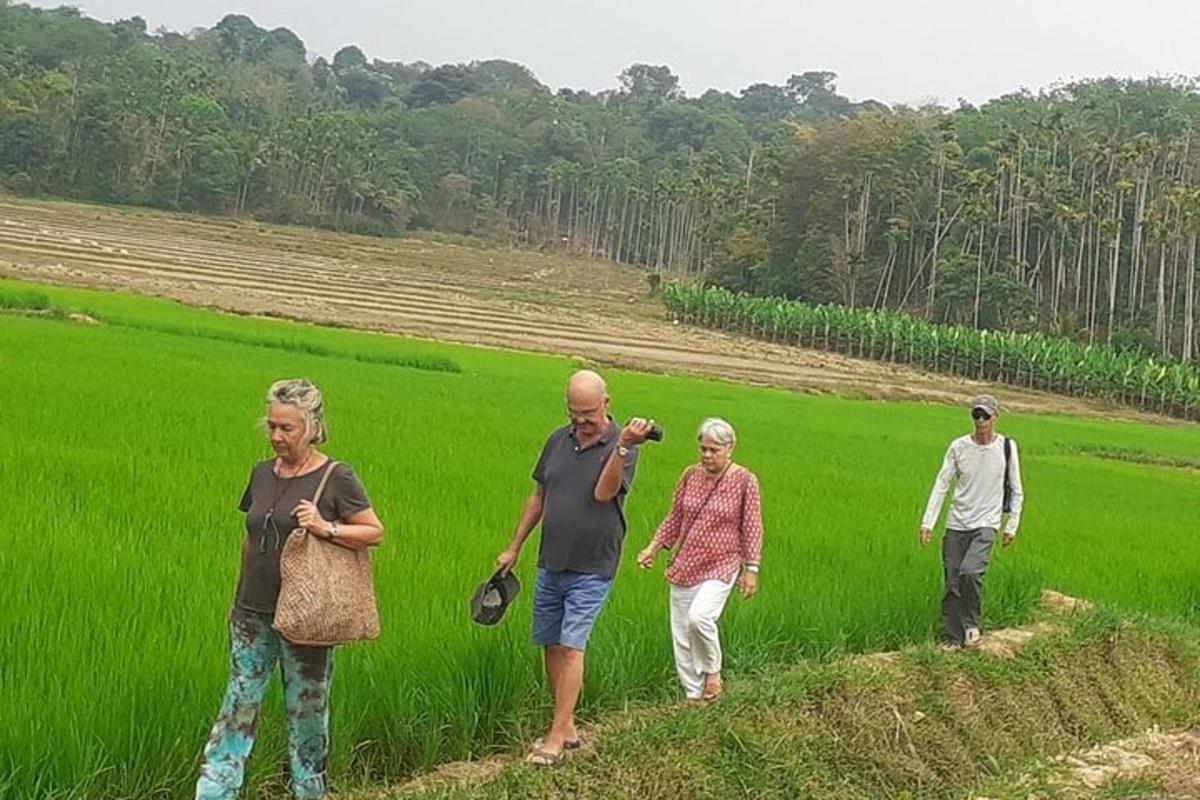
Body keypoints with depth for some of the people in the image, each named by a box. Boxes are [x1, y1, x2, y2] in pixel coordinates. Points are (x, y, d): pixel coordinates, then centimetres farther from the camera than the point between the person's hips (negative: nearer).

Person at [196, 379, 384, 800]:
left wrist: (326, 528, -21)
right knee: (239, 705, 3)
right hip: (253, 614, 4)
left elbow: (375, 532, -6)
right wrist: (241, 597, 17)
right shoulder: (262, 474, 7)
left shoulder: (336, 478, -9)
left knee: (307, 711, 8)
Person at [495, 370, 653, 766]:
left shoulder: (621, 446, -11)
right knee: (551, 645, 9)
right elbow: (538, 496, 14)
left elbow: (603, 492, -27)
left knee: (571, 646, -10)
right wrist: (514, 548, 16)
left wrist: (623, 445, -40)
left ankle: (556, 737, -6)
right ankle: (567, 726, 20)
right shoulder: (558, 440, 5)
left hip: (591, 570, -5)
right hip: (550, 565, 6)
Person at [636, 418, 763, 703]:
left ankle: (713, 671, -1)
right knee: (681, 635, 5)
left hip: (721, 566, -5)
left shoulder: (744, 480, -7)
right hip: (685, 566, 5)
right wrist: (655, 546, 1)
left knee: (699, 616, -27)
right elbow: (675, 518, 12)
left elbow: (752, 528, -4)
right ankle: (693, 695, 20)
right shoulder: (690, 475, 4)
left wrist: (752, 569, -7)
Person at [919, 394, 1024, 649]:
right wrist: (928, 522, -5)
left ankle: (971, 625, -2)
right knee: (952, 583, 1)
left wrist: (1012, 527, 3)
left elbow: (1016, 492, 7)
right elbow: (941, 484, 1)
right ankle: (952, 640, 12)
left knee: (970, 572, -24)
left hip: (986, 525, -2)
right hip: (956, 524, 2)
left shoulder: (1007, 448, -2)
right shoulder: (959, 446, 0)